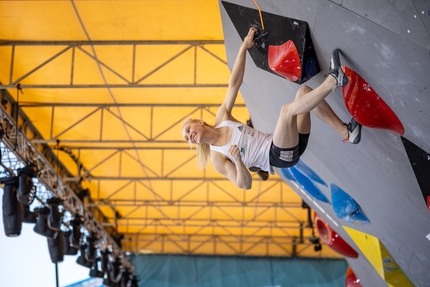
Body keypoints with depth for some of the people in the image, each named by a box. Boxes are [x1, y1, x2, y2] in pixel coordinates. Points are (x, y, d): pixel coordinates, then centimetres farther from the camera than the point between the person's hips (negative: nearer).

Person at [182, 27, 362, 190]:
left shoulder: (221, 119, 13)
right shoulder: (217, 157, -1)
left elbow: (234, 84, 9)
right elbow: (245, 184, -8)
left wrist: (244, 47, 3)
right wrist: (238, 161, -29)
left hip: (291, 145, 7)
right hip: (281, 156, -6)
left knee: (304, 91, -9)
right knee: (287, 109, -31)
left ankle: (346, 132, -14)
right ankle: (333, 79, -29)